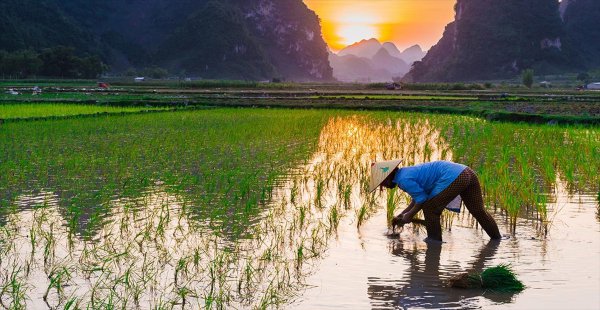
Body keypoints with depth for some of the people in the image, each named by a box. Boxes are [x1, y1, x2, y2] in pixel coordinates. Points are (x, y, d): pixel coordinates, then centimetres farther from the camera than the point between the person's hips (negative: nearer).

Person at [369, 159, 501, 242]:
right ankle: (497, 238, 30)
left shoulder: (404, 180, -9)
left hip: (453, 177, -10)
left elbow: (423, 199, -8)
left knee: (430, 208, 4)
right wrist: (402, 215, 28)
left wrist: (409, 215, 5)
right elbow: (418, 198, 29)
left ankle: (434, 239, 15)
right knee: (478, 211, 20)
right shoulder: (407, 172, 21)